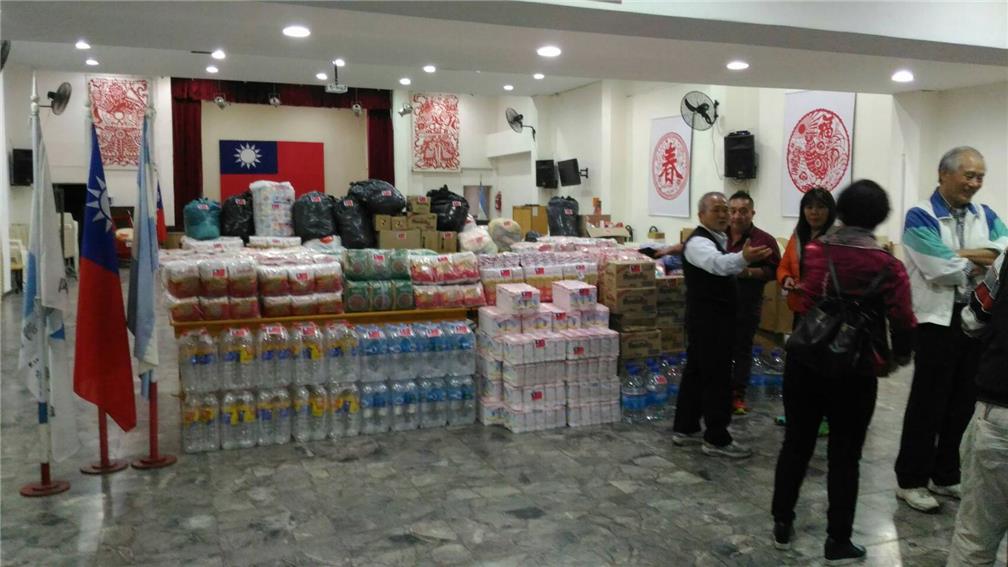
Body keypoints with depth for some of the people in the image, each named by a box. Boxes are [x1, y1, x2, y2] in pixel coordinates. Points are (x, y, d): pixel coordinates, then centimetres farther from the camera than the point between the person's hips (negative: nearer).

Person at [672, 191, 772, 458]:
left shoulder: (717, 239, 13)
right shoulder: (698, 242, -20)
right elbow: (718, 263, -44)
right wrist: (744, 258, -62)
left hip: (711, 318, 10)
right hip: (707, 320, -10)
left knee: (696, 373, 15)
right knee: (718, 378, -6)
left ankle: (685, 429, 24)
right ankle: (717, 440, 3)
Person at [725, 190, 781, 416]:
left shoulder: (764, 240, -6)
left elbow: (773, 270, -7)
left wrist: (748, 272, -18)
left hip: (747, 305, -2)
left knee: (742, 349, 7)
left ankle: (738, 395, 16)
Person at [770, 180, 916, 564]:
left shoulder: (815, 250, -3)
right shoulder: (887, 266, -9)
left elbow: (802, 303, 4)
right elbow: (903, 322, -7)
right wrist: (899, 357, 11)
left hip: (805, 361, 2)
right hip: (855, 371, -2)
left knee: (796, 444, 15)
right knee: (844, 455, 10)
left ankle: (782, 525, 26)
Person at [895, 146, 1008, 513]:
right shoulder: (921, 217, -10)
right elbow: (940, 270, -19)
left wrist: (961, 254, -17)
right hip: (937, 319, -6)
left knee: (963, 402, 15)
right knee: (928, 403, 1)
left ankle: (945, 476, 30)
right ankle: (911, 481, 14)